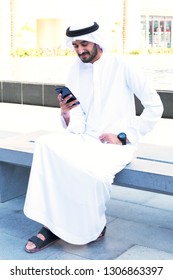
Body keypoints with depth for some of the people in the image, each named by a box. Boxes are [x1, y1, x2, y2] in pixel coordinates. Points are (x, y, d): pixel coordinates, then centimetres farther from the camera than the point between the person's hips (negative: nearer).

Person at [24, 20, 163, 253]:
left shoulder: (121, 65, -4)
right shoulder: (76, 70, 9)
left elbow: (155, 106, -4)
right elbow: (77, 126, 7)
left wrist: (124, 136, -10)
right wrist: (67, 115, -16)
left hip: (117, 144, -4)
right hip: (86, 138, 5)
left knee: (95, 172, -35)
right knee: (46, 145, -23)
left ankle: (94, 227, -3)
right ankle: (51, 224, -18)